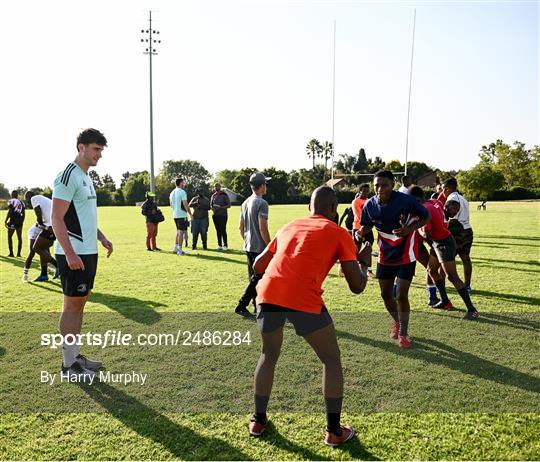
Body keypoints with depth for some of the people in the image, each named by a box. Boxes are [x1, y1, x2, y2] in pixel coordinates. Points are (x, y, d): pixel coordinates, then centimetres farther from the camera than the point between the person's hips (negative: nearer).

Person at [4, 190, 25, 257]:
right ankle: (19, 253, 10)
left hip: (13, 221, -5)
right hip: (20, 221, 5)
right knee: (19, 237, 9)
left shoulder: (11, 201, -5)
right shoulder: (21, 202, 13)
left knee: (9, 236, 5)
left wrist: (6, 221, -7)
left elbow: (10, 212, -12)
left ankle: (11, 253, 1)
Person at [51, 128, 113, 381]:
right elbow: (57, 219, -18)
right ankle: (69, 364, 8)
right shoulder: (68, 176, -13)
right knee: (72, 305, -2)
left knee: (80, 303, 13)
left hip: (89, 251, 9)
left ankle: (75, 355, 24)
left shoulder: (86, 177, 15)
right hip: (73, 254, -9)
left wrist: (101, 238, 17)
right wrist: (70, 254, -23)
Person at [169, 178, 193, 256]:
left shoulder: (172, 192, 12)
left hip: (175, 215, 8)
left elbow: (171, 204, 17)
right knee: (181, 231, -4)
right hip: (182, 215, -8)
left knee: (178, 231, 19)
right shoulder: (182, 192, -13)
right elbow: (185, 204, -17)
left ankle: (175, 247, 21)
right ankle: (180, 250, -3)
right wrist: (190, 214, -11)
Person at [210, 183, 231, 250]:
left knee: (223, 230, -9)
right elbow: (211, 205, 20)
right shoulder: (213, 196, 13)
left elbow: (229, 205, -5)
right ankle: (219, 245, 13)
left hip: (223, 215, -5)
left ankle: (225, 245, -2)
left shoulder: (224, 195, -3)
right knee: (218, 230, 7)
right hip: (215, 215, 5)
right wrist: (212, 208, -4)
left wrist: (220, 208, -18)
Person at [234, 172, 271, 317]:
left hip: (248, 247, 9)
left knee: (253, 278, 15)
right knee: (257, 279, -2)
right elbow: (263, 229, -19)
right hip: (260, 248, -9)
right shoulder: (262, 203, -15)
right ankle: (241, 306, -3)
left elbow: (241, 227, 14)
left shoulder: (245, 203, 10)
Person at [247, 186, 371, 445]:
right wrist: (363, 261, 30)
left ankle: (258, 421, 37)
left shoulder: (289, 227, 26)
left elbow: (257, 266, 32)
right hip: (304, 300, -4)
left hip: (267, 295, 4)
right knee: (331, 360, 20)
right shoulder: (338, 233, 14)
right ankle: (334, 431, 26)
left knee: (269, 355, 29)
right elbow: (357, 287, 11)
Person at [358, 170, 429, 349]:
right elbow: (367, 226, 2)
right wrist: (361, 232, -22)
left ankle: (403, 333, 17)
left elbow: (426, 217, -8)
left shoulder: (406, 200, -23)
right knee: (386, 294, 11)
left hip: (406, 256, -4)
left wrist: (411, 228, -27)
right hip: (385, 256, 4)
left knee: (401, 296, -7)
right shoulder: (370, 205, -13)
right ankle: (397, 322, 42)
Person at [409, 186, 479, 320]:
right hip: (437, 242, 10)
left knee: (452, 277, -10)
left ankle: (472, 310, -7)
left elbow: (426, 235, -27)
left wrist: (418, 228, -10)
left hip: (444, 244, -10)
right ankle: (445, 301, 28)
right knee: (432, 270, 19)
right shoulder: (433, 202, 3)